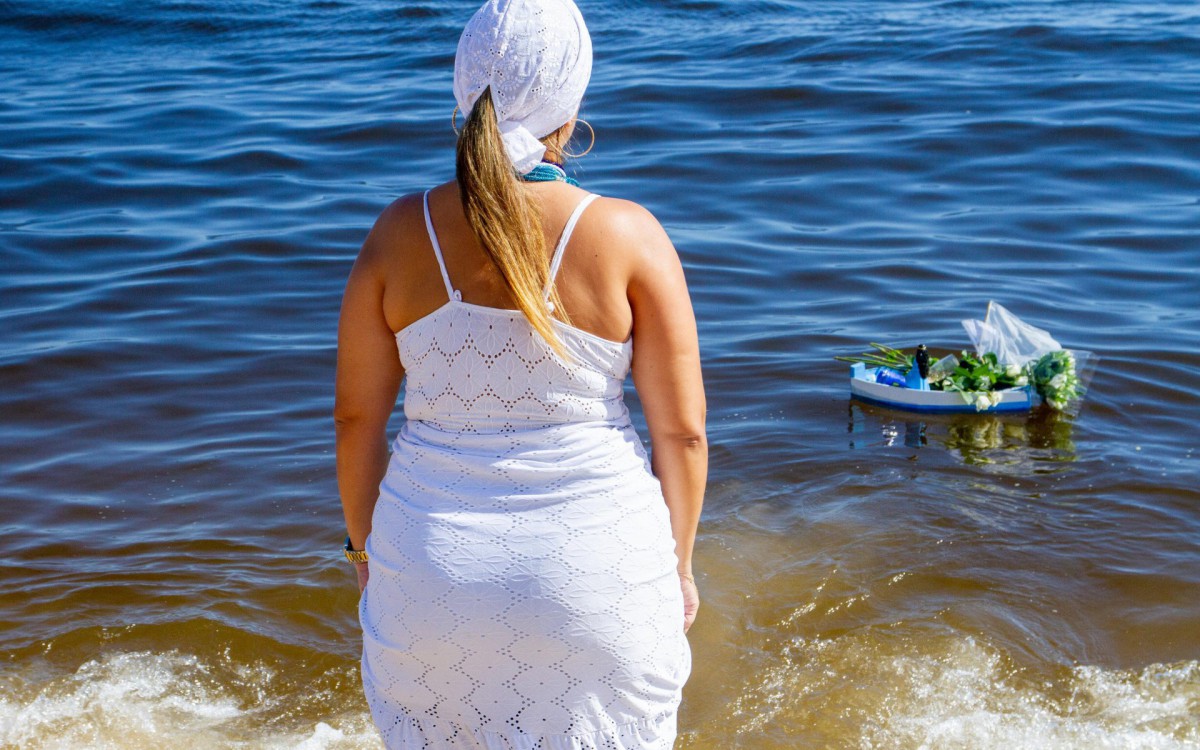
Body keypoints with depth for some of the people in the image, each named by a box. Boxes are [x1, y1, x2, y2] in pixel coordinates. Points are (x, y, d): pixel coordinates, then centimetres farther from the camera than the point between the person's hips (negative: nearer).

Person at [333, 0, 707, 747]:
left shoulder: (400, 232, -5)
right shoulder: (628, 236, -10)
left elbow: (356, 417, 1)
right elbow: (682, 431, -6)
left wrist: (366, 546, 16)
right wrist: (678, 564, 8)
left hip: (432, 567, 2)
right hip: (594, 571, -1)